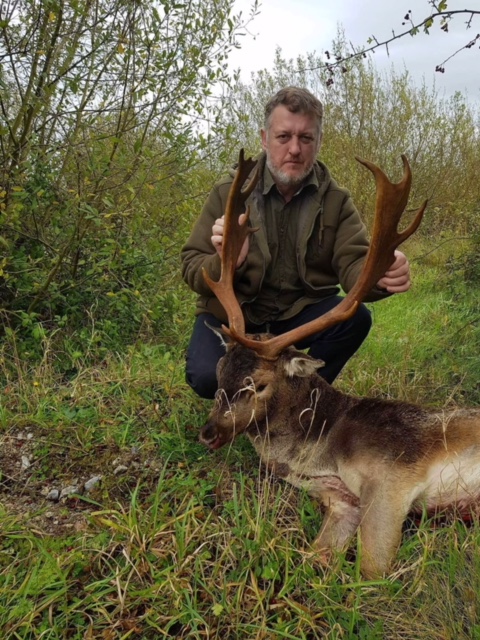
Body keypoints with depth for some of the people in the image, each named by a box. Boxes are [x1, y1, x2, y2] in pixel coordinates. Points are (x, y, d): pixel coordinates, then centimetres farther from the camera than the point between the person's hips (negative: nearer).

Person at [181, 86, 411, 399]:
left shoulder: (335, 199, -4)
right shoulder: (228, 192, -8)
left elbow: (353, 262, -15)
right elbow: (192, 270, -10)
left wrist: (381, 272, -41)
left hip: (301, 312, 2)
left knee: (355, 319, -25)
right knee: (207, 377, -27)